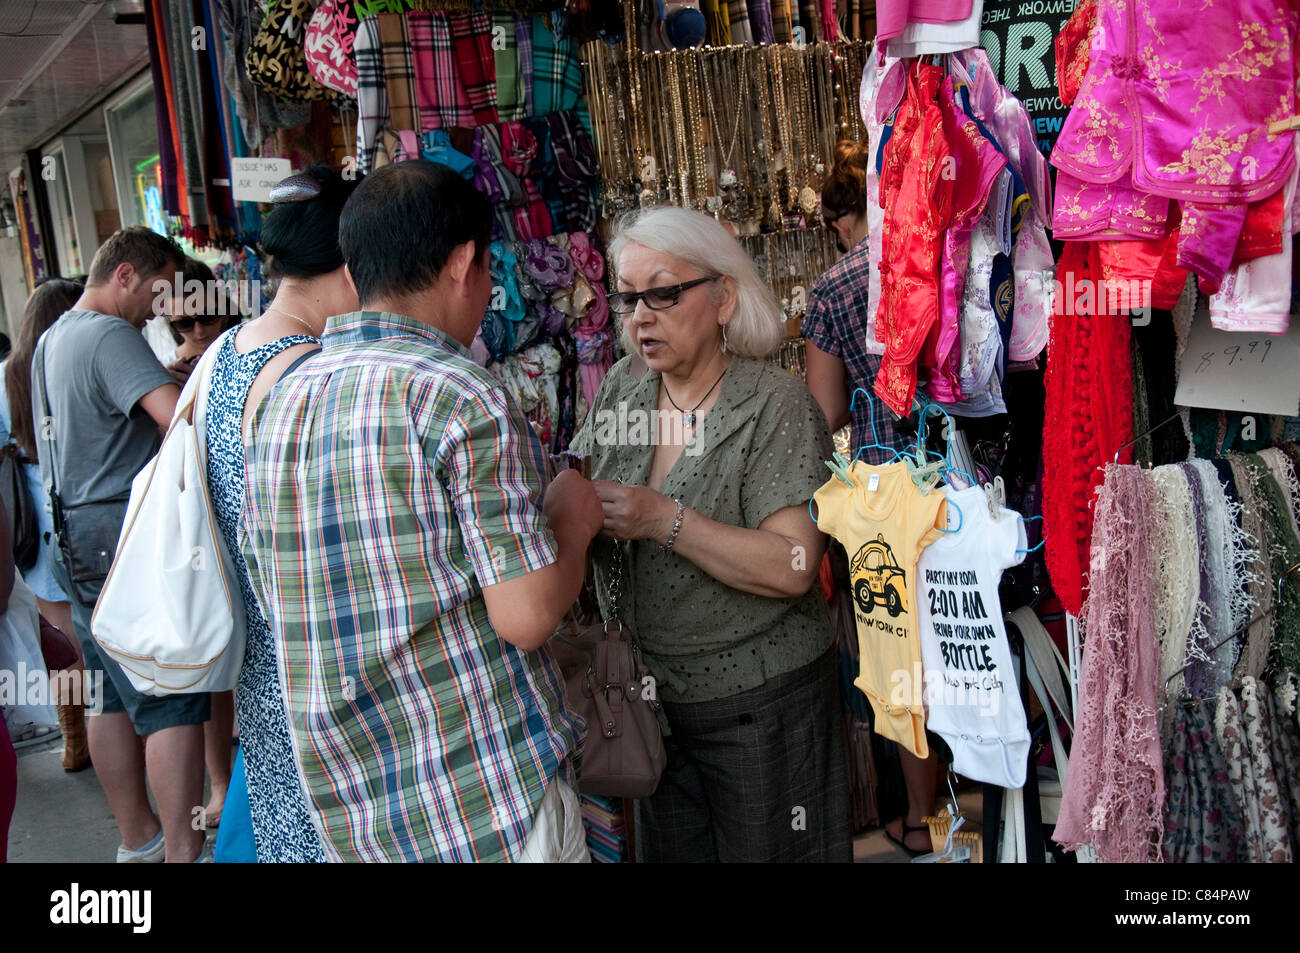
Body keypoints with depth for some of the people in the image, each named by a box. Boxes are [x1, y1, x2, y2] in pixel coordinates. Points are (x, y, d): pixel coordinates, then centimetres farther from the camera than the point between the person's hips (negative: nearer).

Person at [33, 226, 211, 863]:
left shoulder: (52, 338, 18)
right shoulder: (110, 336, -14)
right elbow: (178, 416, -27)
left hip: (74, 541, 10)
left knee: (114, 697, 15)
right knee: (174, 703, -6)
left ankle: (138, 840, 26)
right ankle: (183, 851, -3)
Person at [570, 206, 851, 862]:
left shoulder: (775, 405, -15)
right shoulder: (621, 388, 3)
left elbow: (791, 569, -22)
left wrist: (665, 520, -28)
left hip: (759, 702, -5)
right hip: (651, 694, 5)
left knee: (762, 851, 11)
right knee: (670, 851, 18)